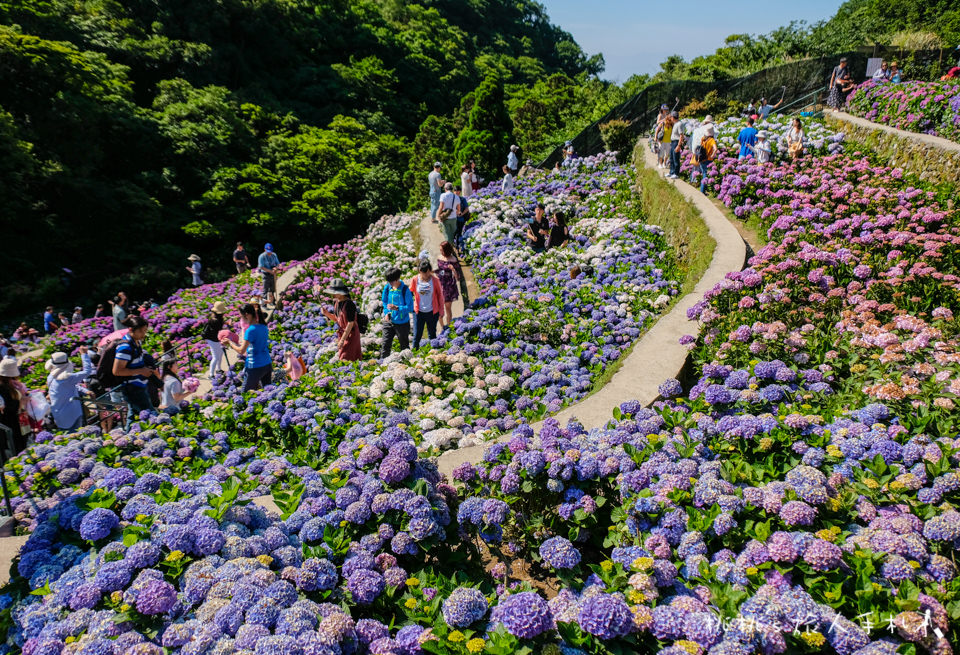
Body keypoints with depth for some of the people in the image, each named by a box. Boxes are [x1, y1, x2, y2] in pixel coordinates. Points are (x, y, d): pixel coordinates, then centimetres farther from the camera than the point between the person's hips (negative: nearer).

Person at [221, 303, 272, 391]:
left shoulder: (250, 330, -18)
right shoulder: (263, 327, 5)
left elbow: (241, 351, -14)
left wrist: (230, 343, 0)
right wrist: (239, 343, 16)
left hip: (255, 367, -7)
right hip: (268, 365, 7)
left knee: (246, 393, 7)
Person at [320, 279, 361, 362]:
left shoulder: (349, 304, -22)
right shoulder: (337, 303, 3)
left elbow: (350, 324, -23)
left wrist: (342, 340, -23)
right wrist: (327, 314, -6)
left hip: (351, 334, -8)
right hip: (342, 333, 8)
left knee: (345, 359, -9)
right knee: (340, 357, 14)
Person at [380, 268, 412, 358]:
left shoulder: (405, 290, -17)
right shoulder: (387, 287, -3)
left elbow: (410, 308, -16)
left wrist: (397, 308, -28)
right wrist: (386, 313, -2)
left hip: (402, 323, -4)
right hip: (389, 321, 4)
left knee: (404, 346, 13)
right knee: (385, 344, 3)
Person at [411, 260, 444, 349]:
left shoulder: (435, 280, -12)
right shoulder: (415, 279, -10)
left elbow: (440, 295, 0)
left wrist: (441, 309, 5)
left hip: (432, 312, 0)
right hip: (418, 312, 0)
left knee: (432, 334, 16)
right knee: (417, 335, 1)